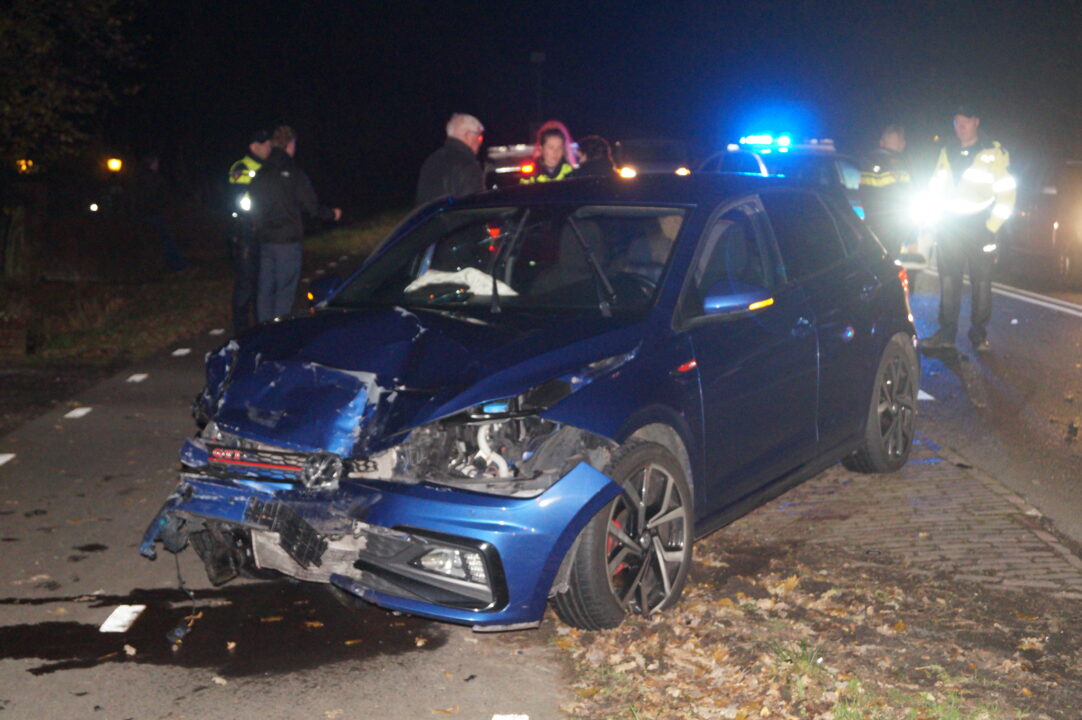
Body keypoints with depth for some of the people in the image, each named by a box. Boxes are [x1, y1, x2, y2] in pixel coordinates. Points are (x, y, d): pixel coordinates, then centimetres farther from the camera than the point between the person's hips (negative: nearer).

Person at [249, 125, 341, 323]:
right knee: (284, 291, -2)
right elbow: (312, 206, -7)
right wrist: (332, 213, 10)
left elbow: (254, 208, 11)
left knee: (265, 289, 11)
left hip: (264, 240, 6)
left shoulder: (260, 175, 7)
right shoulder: (293, 174, -10)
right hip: (287, 240, -6)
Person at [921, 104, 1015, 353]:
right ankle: (946, 334, 9)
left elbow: (1006, 193, -4)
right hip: (949, 228, 3)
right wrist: (939, 219, 5)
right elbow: (936, 187, 17)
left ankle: (979, 335, 9)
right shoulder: (947, 152, 10)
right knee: (948, 282, 3)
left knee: (981, 283, 1)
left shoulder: (994, 153, -2)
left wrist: (991, 227, -10)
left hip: (980, 228, -3)